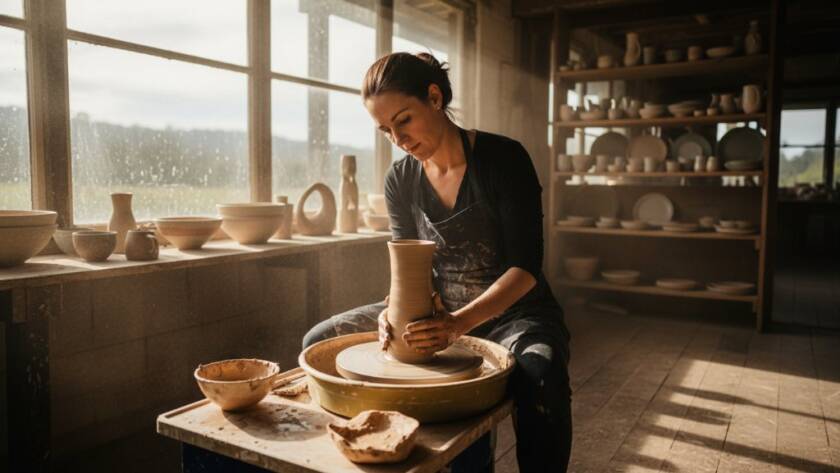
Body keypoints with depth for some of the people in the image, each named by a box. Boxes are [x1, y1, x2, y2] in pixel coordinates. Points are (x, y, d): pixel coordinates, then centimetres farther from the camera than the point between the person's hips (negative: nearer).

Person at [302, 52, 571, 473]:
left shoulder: (503, 158, -16)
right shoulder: (400, 179, -1)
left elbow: (525, 266, -19)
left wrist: (459, 323, -34)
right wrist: (398, 308, -24)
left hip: (513, 312, -4)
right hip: (441, 311, 5)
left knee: (541, 376, -39)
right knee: (320, 343, -5)